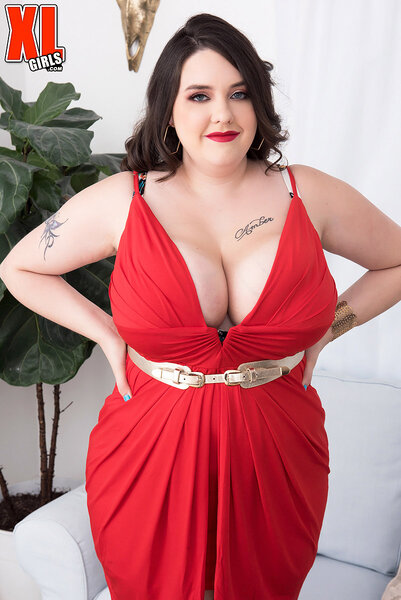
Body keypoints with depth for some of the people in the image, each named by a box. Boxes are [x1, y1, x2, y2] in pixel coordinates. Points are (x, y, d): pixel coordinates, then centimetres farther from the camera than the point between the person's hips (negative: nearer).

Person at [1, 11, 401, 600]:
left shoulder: (311, 195, -3)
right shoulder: (121, 201, -6)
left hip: (276, 462, 1)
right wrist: (106, 333, -2)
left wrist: (325, 329, 1)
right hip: (151, 461, 0)